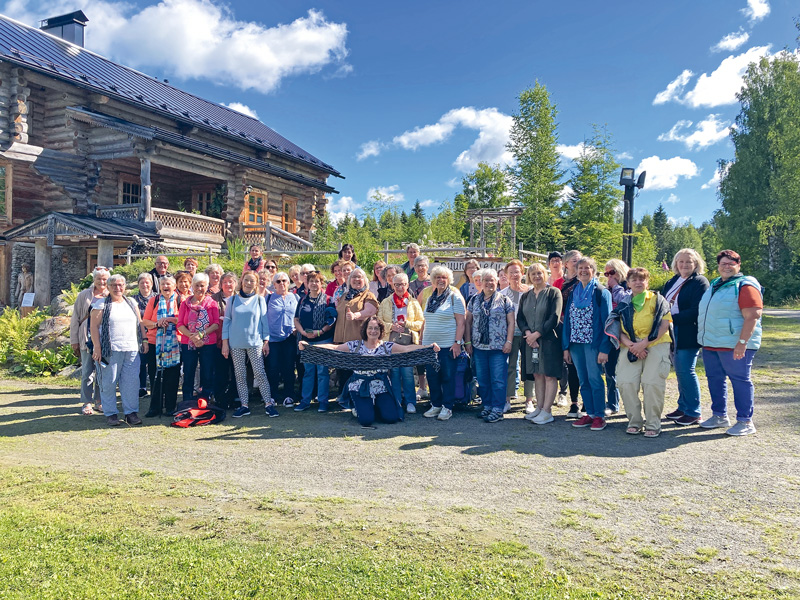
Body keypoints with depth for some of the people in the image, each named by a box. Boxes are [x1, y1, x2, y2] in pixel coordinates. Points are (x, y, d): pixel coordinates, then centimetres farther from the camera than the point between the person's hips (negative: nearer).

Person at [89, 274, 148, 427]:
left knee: (132, 382, 1)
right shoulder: (101, 304, 2)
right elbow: (94, 326, -3)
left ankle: (131, 412, 8)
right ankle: (110, 413, 12)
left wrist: (144, 340, 11)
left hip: (132, 349, 4)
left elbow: (140, 323, 20)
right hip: (110, 350, -3)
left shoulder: (132, 303, 16)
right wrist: (97, 348, -10)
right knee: (109, 382, 2)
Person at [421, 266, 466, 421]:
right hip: (429, 344, 6)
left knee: (448, 376, 0)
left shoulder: (454, 297, -4)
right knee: (432, 376, 8)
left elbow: (461, 322, -9)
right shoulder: (430, 298, 15)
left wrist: (457, 342, -16)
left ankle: (447, 407, 10)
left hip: (448, 345, -6)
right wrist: (421, 341, 16)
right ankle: (435, 405, 20)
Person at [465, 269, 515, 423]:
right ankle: (487, 406, 22)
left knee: (498, 380, -3)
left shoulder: (505, 300, 2)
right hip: (479, 347, 4)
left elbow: (511, 322, 0)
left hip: (499, 347, -3)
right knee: (482, 379, 9)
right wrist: (468, 342, 5)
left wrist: (509, 342, -8)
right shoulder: (474, 301, 11)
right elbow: (468, 322, 12)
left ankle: (498, 410, 4)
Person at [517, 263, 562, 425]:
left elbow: (554, 318, -10)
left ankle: (547, 411, -1)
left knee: (549, 375, -3)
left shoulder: (553, 292, -2)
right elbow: (520, 318, 9)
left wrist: (536, 334, -14)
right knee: (537, 375, 9)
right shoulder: (525, 296, 14)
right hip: (530, 340, 5)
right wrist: (527, 333, -10)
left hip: (549, 339, -5)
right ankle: (539, 407, 16)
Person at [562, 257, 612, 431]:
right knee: (583, 381, 9)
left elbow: (606, 321, -7)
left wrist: (604, 348, -14)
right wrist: (566, 347, 8)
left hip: (593, 343, -5)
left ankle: (599, 416, 7)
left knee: (595, 380, -4)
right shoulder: (573, 292, 14)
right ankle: (590, 414, 18)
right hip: (575, 343, 5)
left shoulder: (601, 292, -2)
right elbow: (567, 319, 13)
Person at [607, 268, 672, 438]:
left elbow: (664, 325, -5)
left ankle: (653, 424, 0)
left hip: (656, 345, -3)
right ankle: (634, 421, 6)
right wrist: (630, 345, -10)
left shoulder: (657, 300, 4)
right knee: (626, 383, -10)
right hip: (631, 347, 3)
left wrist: (644, 343, -13)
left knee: (652, 383, -14)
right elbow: (619, 329, 9)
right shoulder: (623, 304, 14)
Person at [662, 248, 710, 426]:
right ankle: (683, 407, 24)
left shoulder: (700, 282, -7)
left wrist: (672, 318, -18)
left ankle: (694, 413, 3)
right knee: (680, 371, 13)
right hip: (673, 333, 7)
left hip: (688, 335, -7)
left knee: (686, 372, -6)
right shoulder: (671, 282, 16)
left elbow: (696, 311, -16)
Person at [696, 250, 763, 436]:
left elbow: (752, 316, -18)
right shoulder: (714, 285, 15)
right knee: (715, 379, 13)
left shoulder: (745, 286, -10)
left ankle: (745, 422, 6)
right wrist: (704, 337, 19)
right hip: (711, 344, 8)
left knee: (740, 380, -1)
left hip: (734, 345, -8)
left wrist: (742, 342, -24)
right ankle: (719, 416, 25)